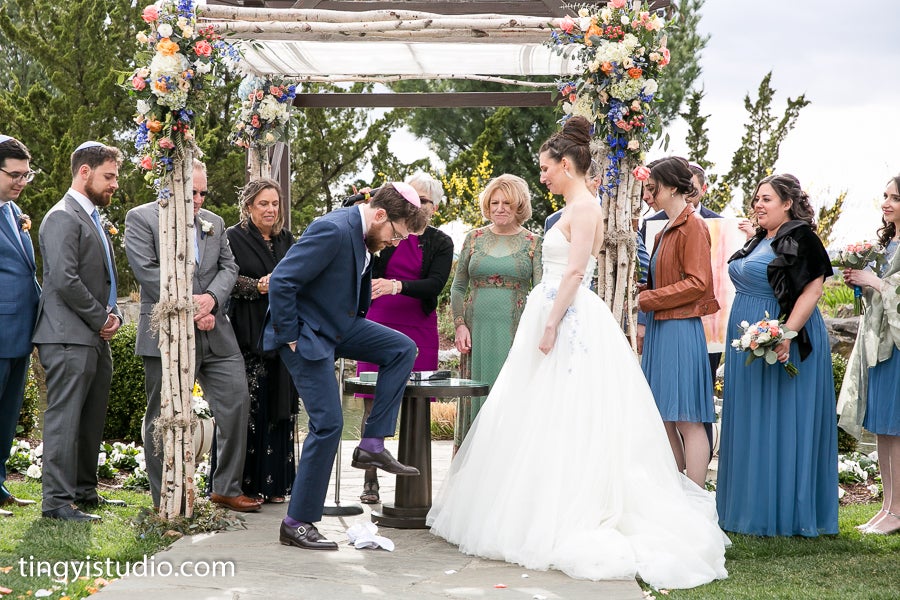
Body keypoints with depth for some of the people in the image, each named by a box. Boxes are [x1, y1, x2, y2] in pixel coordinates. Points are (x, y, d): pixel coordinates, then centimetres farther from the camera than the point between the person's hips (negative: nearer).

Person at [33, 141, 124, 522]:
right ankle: (58, 501, -5)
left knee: (91, 419, 14)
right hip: (69, 337, -10)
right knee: (65, 419, -8)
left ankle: (84, 491, 23)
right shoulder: (63, 217, -10)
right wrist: (101, 319, -13)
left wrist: (113, 314, 7)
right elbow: (64, 279, -20)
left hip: (95, 338, 10)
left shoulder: (93, 219, 21)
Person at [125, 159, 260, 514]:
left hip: (215, 334, 5)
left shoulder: (214, 223, 16)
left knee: (236, 403, 1)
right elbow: (148, 272, -12)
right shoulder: (141, 218, -2)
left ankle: (227, 488, 15)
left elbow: (228, 267, 11)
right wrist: (190, 308, -14)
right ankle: (165, 500, 12)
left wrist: (211, 298, -10)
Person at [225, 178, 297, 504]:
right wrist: (259, 286, -19)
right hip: (247, 336, -5)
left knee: (279, 409, 5)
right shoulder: (234, 238, 0)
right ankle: (245, 485, -3)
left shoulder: (286, 239, 16)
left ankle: (274, 483, 11)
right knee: (247, 408, -8)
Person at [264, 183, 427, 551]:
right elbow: (281, 281, -28)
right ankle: (297, 524, -1)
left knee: (402, 348, 2)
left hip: (339, 327, 9)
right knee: (328, 424, -10)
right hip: (306, 334, -9)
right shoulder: (333, 231, -26)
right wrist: (290, 338, -20)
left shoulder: (363, 234, 3)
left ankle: (372, 445, 2)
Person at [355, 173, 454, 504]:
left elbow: (435, 284, -6)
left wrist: (397, 286, -23)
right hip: (378, 325, 0)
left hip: (419, 330, 0)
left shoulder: (440, 243, 7)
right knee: (373, 405, -3)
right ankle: (370, 481, 4)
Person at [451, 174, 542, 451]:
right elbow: (458, 286, 11)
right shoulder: (474, 239, 9)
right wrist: (460, 325, -1)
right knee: (476, 395, 4)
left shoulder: (533, 243, 3)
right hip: (477, 331, 2)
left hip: (515, 331, -2)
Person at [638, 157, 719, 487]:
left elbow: (698, 283, -16)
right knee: (664, 420, 11)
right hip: (659, 330, 9)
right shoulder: (666, 231, 17)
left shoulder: (693, 225, -9)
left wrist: (649, 299, -12)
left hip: (680, 331, -9)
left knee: (687, 421, -6)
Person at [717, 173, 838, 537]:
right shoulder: (760, 241, 16)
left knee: (781, 425, -4)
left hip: (782, 346, -9)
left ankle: (784, 512, 4)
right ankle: (751, 505, 20)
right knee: (751, 425, 12)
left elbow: (812, 289, -19)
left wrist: (787, 335, -28)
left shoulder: (800, 238, -11)